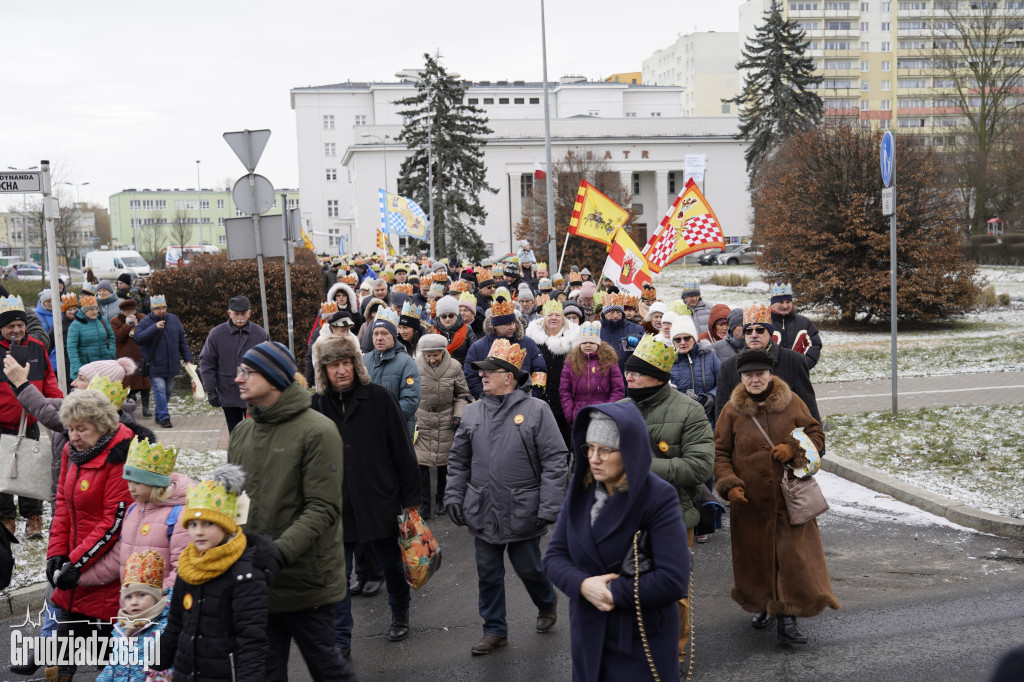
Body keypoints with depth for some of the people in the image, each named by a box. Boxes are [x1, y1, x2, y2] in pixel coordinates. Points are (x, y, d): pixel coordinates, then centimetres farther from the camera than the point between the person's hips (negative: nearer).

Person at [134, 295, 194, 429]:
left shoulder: (174, 319, 7)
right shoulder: (145, 322, -5)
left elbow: (182, 341, 13)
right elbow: (138, 338, -22)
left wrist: (187, 359, 10)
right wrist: (154, 328, -28)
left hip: (171, 365, 5)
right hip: (155, 366, -5)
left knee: (168, 391, 12)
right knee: (160, 390, -12)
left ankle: (159, 415, 26)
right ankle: (164, 417, -8)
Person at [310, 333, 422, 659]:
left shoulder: (379, 397, -8)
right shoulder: (317, 405, -2)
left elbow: (403, 451, -5)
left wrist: (411, 498, -4)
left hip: (379, 502, -1)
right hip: (336, 506, 1)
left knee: (391, 563, 16)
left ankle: (400, 615, 41)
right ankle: (340, 640, 18)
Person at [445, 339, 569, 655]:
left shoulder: (536, 410, -8)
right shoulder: (472, 412, 6)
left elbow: (555, 460, -10)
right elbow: (458, 461, 14)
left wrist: (548, 508, -15)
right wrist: (453, 497, 5)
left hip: (522, 513, -4)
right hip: (483, 512, 4)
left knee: (528, 568, 11)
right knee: (488, 573, 11)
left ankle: (547, 603, 42)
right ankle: (494, 630, 28)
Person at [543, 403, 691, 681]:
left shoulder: (658, 497, -17)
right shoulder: (580, 488, -1)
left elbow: (673, 581, -24)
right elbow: (554, 556, -1)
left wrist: (612, 592, -19)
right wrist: (584, 585, -20)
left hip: (641, 642, -5)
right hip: (588, 635, 5)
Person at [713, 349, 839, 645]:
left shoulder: (792, 403, 1)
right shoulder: (732, 410, 0)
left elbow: (816, 433, 9)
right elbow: (720, 452, 3)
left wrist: (794, 448, -10)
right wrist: (728, 484, -11)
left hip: (790, 498, 0)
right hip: (750, 501, 0)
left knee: (793, 556, -4)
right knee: (755, 555, 11)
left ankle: (787, 620, 2)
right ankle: (762, 605, 34)